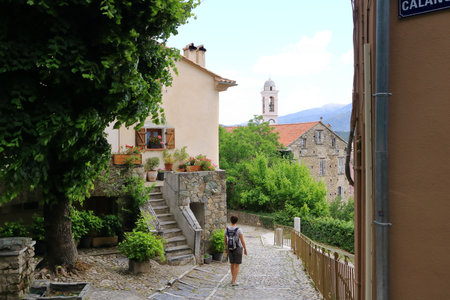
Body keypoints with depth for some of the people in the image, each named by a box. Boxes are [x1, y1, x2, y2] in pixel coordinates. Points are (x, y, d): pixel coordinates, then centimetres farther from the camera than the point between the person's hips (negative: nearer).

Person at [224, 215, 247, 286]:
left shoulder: (227, 229, -5)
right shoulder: (239, 230, -18)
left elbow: (225, 240, 5)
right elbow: (242, 241, -17)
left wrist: (226, 248, 19)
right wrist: (245, 249, -5)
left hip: (230, 248, 4)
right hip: (238, 249, -4)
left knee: (232, 263, 22)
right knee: (237, 265, 3)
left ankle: (233, 278, 35)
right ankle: (234, 282, 0)